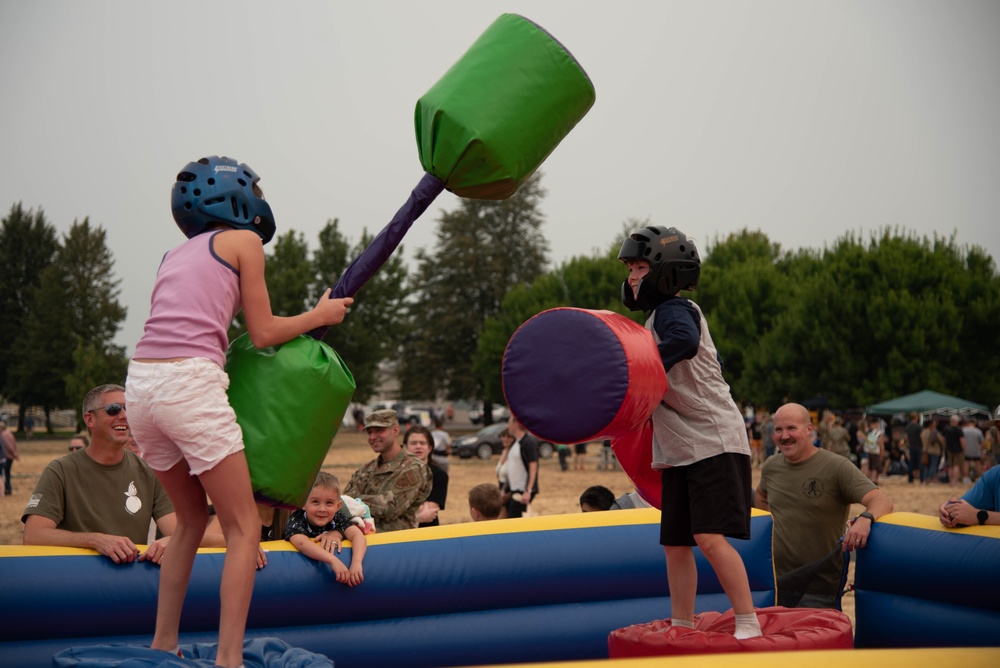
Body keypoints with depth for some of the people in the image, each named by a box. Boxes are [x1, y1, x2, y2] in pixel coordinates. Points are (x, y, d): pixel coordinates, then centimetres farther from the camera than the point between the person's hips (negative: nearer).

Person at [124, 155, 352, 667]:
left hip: (140, 381, 7)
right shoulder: (243, 240, 6)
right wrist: (322, 314, 20)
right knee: (244, 528, 3)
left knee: (192, 518, 23)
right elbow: (263, 333, 6)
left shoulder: (176, 255, 24)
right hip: (191, 382, -7)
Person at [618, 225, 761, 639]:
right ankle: (682, 628, 18)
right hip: (678, 450, 10)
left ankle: (749, 624, -10)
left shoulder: (675, 310, -10)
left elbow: (685, 342, -35)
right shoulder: (658, 317, 18)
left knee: (710, 537, -17)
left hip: (715, 442, -10)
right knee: (676, 543, 10)